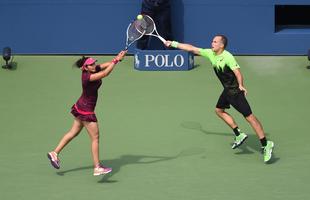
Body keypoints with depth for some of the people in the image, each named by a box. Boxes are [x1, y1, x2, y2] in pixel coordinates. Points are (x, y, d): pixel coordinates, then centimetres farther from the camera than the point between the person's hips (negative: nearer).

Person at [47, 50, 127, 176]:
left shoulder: (92, 70, -4)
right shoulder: (88, 77, -29)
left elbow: (106, 65, -5)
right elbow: (105, 73, -38)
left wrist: (117, 58, -22)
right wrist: (116, 61, -33)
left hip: (80, 107, 10)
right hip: (86, 110, -10)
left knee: (73, 132, 22)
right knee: (95, 138, -5)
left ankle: (55, 153, 30)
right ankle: (97, 168, -4)